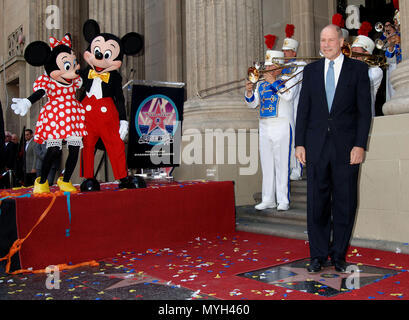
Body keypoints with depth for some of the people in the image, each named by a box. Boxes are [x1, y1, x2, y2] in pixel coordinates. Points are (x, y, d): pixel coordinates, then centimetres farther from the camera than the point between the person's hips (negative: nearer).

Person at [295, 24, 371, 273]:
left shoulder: (358, 68, 5)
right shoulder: (311, 70, 11)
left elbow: (364, 110, 0)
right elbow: (303, 109, 10)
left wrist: (360, 145, -9)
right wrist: (299, 143, 3)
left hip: (346, 145, -1)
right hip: (316, 145, 2)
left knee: (345, 202, 4)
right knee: (317, 202, 3)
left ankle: (339, 254, 18)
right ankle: (319, 255, 15)